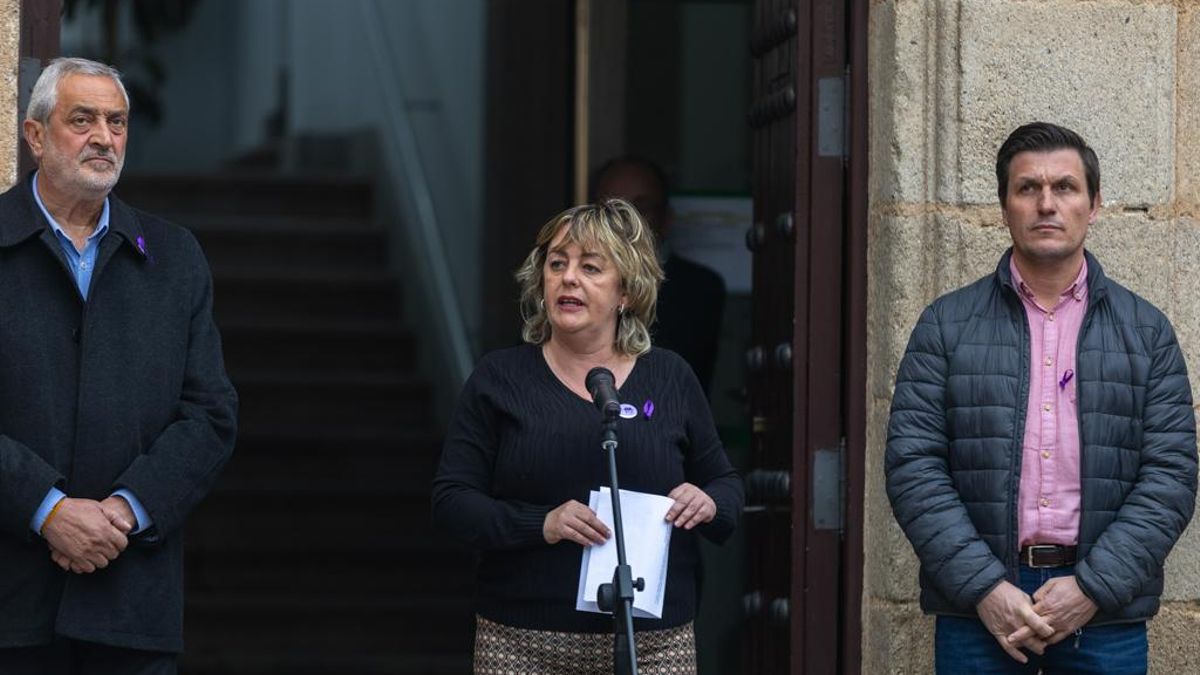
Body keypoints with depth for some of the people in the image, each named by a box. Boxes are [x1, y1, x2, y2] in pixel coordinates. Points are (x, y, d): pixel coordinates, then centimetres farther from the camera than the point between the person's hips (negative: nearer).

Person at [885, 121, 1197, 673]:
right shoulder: (946, 325, 7)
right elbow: (913, 465, -1)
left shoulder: (1147, 332, 9)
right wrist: (983, 587, -12)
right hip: (976, 606, -1)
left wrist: (1093, 588, -10)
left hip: (1104, 608, 1)